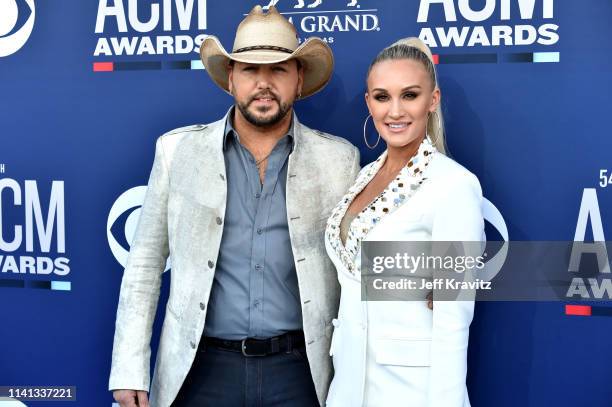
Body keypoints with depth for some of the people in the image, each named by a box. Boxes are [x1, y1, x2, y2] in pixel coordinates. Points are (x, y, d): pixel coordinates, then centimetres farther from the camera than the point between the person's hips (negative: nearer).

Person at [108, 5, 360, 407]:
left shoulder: (339, 158, -1)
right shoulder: (178, 149, 0)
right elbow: (146, 261, 3)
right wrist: (130, 370, -1)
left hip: (300, 369, 0)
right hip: (200, 369, 1)